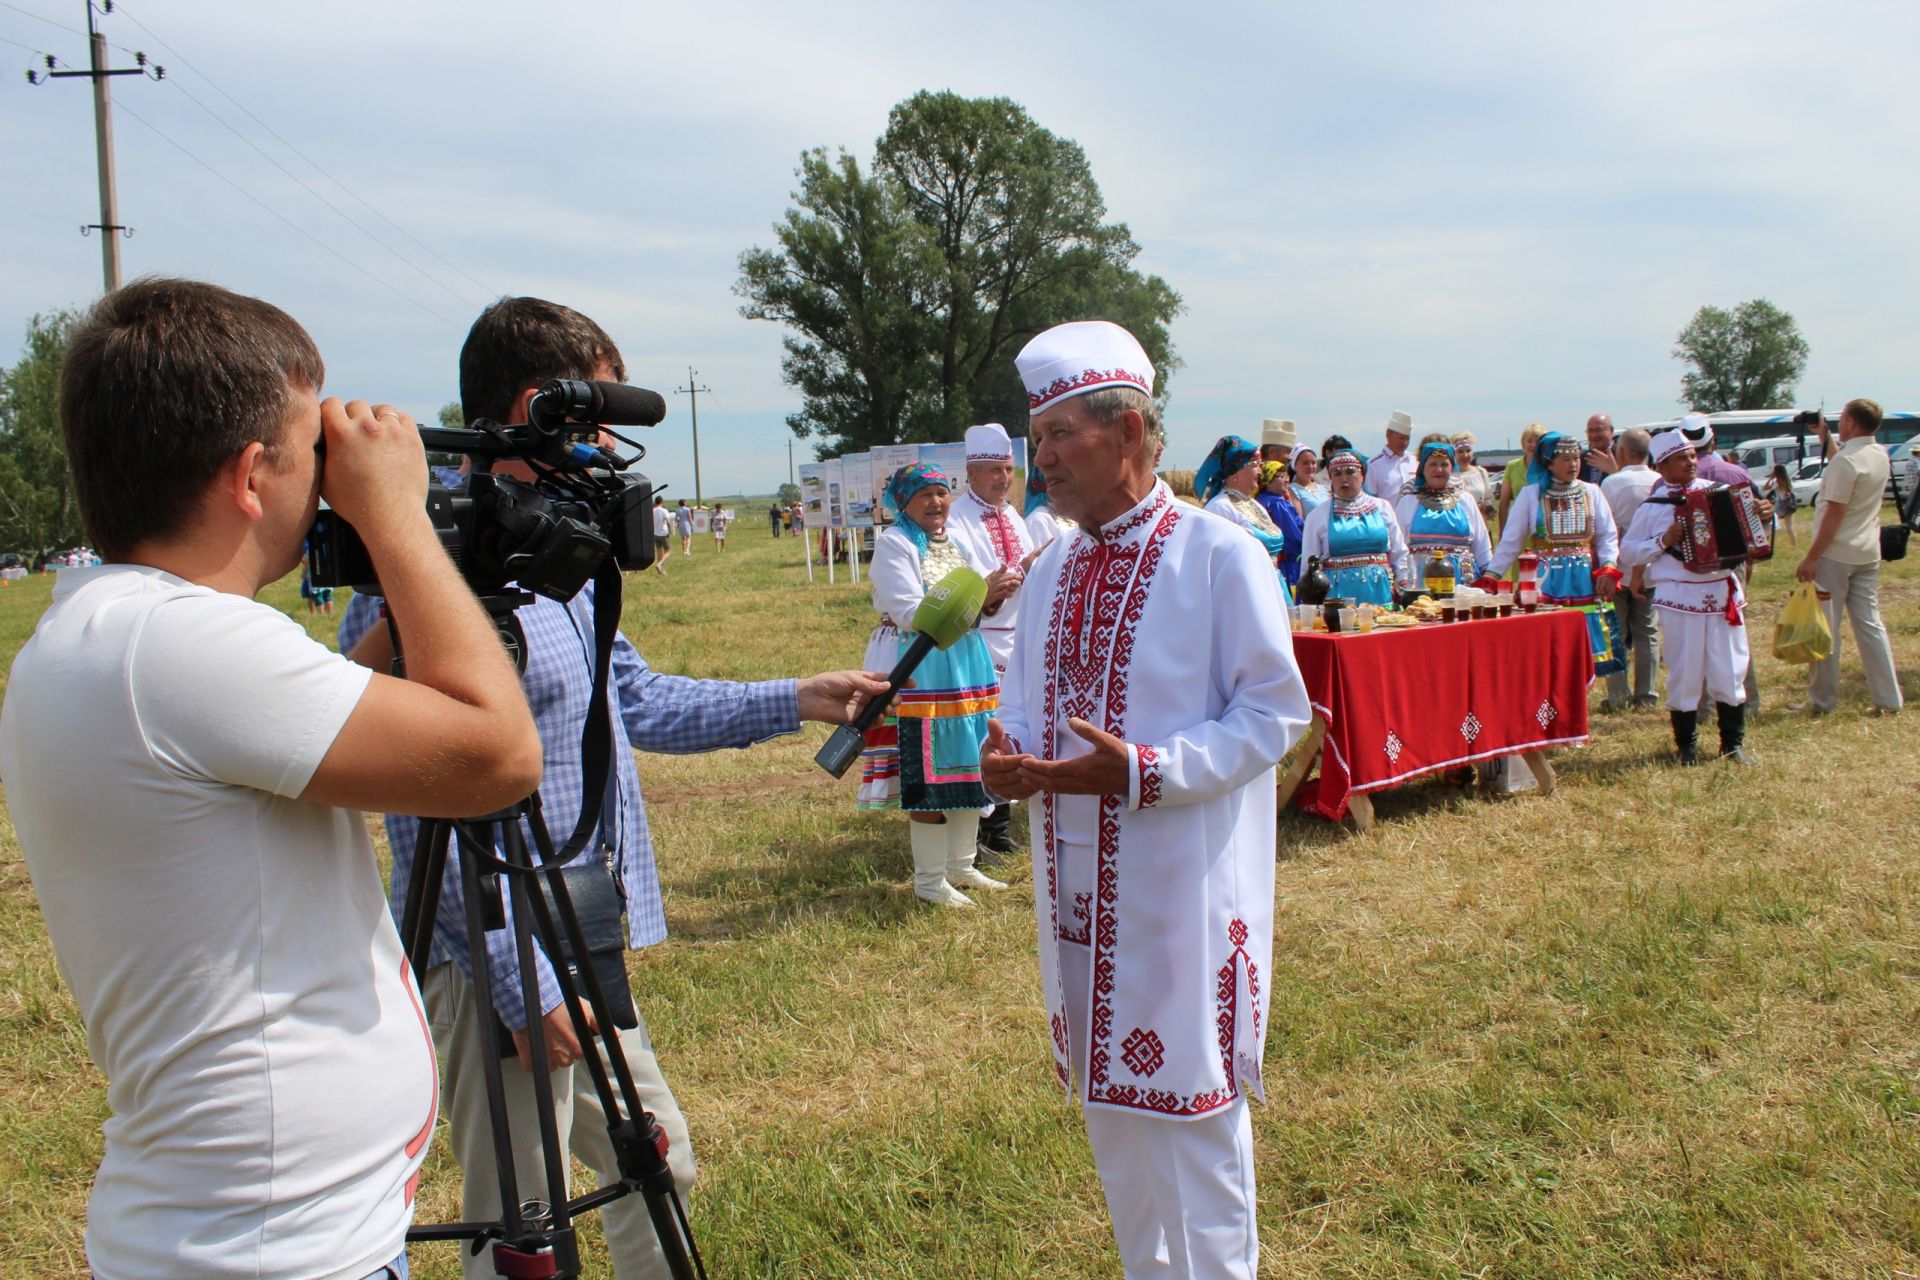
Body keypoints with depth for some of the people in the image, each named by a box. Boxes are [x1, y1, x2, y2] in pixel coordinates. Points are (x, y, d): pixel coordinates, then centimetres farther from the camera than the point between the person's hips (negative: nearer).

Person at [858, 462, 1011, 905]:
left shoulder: (953, 541, 15)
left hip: (965, 662, 7)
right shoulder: (893, 543, -8)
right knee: (928, 774, -2)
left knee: (968, 767, 11)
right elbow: (910, 614, -18)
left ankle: (962, 865, 26)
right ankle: (929, 880, 10)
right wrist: (978, 595, -21)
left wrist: (991, 601, -5)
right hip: (920, 671, -7)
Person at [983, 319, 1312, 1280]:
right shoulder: (1052, 571, 10)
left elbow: (1275, 713, -12)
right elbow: (1026, 699, 17)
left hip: (1183, 886, -7)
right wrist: (1008, 751, -7)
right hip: (1078, 879, 7)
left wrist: (1142, 772, -24)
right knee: (1108, 1097, 18)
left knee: (1191, 1106, 3)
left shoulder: (1219, 556, -11)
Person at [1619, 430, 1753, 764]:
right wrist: (1663, 541, -10)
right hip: (1680, 598, -3)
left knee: (1731, 671, 5)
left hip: (1724, 593, 3)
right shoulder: (1653, 506, 0)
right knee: (1685, 674, 2)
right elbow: (1627, 553, 3)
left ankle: (1733, 744, 18)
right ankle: (1686, 745, 18)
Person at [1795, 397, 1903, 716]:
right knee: (1870, 623, 10)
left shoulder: (1846, 460, -18)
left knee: (1825, 627, 0)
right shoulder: (1880, 455, 8)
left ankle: (1822, 701, 6)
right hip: (1868, 553, 8)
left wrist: (1811, 557, -18)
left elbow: (1835, 513, -20)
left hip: (1835, 554, -8)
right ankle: (1889, 700, 11)